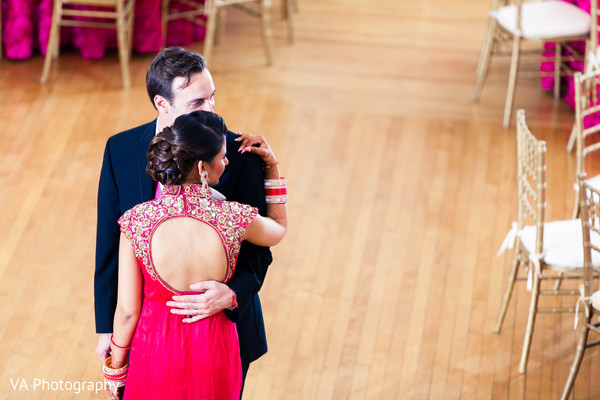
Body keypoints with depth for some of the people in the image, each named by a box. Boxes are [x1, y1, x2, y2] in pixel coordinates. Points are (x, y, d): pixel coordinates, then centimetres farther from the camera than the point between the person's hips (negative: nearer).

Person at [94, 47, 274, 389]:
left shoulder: (240, 154, -15)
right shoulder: (120, 150, -8)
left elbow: (258, 246, -11)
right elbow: (109, 241, 0)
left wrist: (233, 293, -32)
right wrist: (106, 326, 2)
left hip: (222, 322, -1)